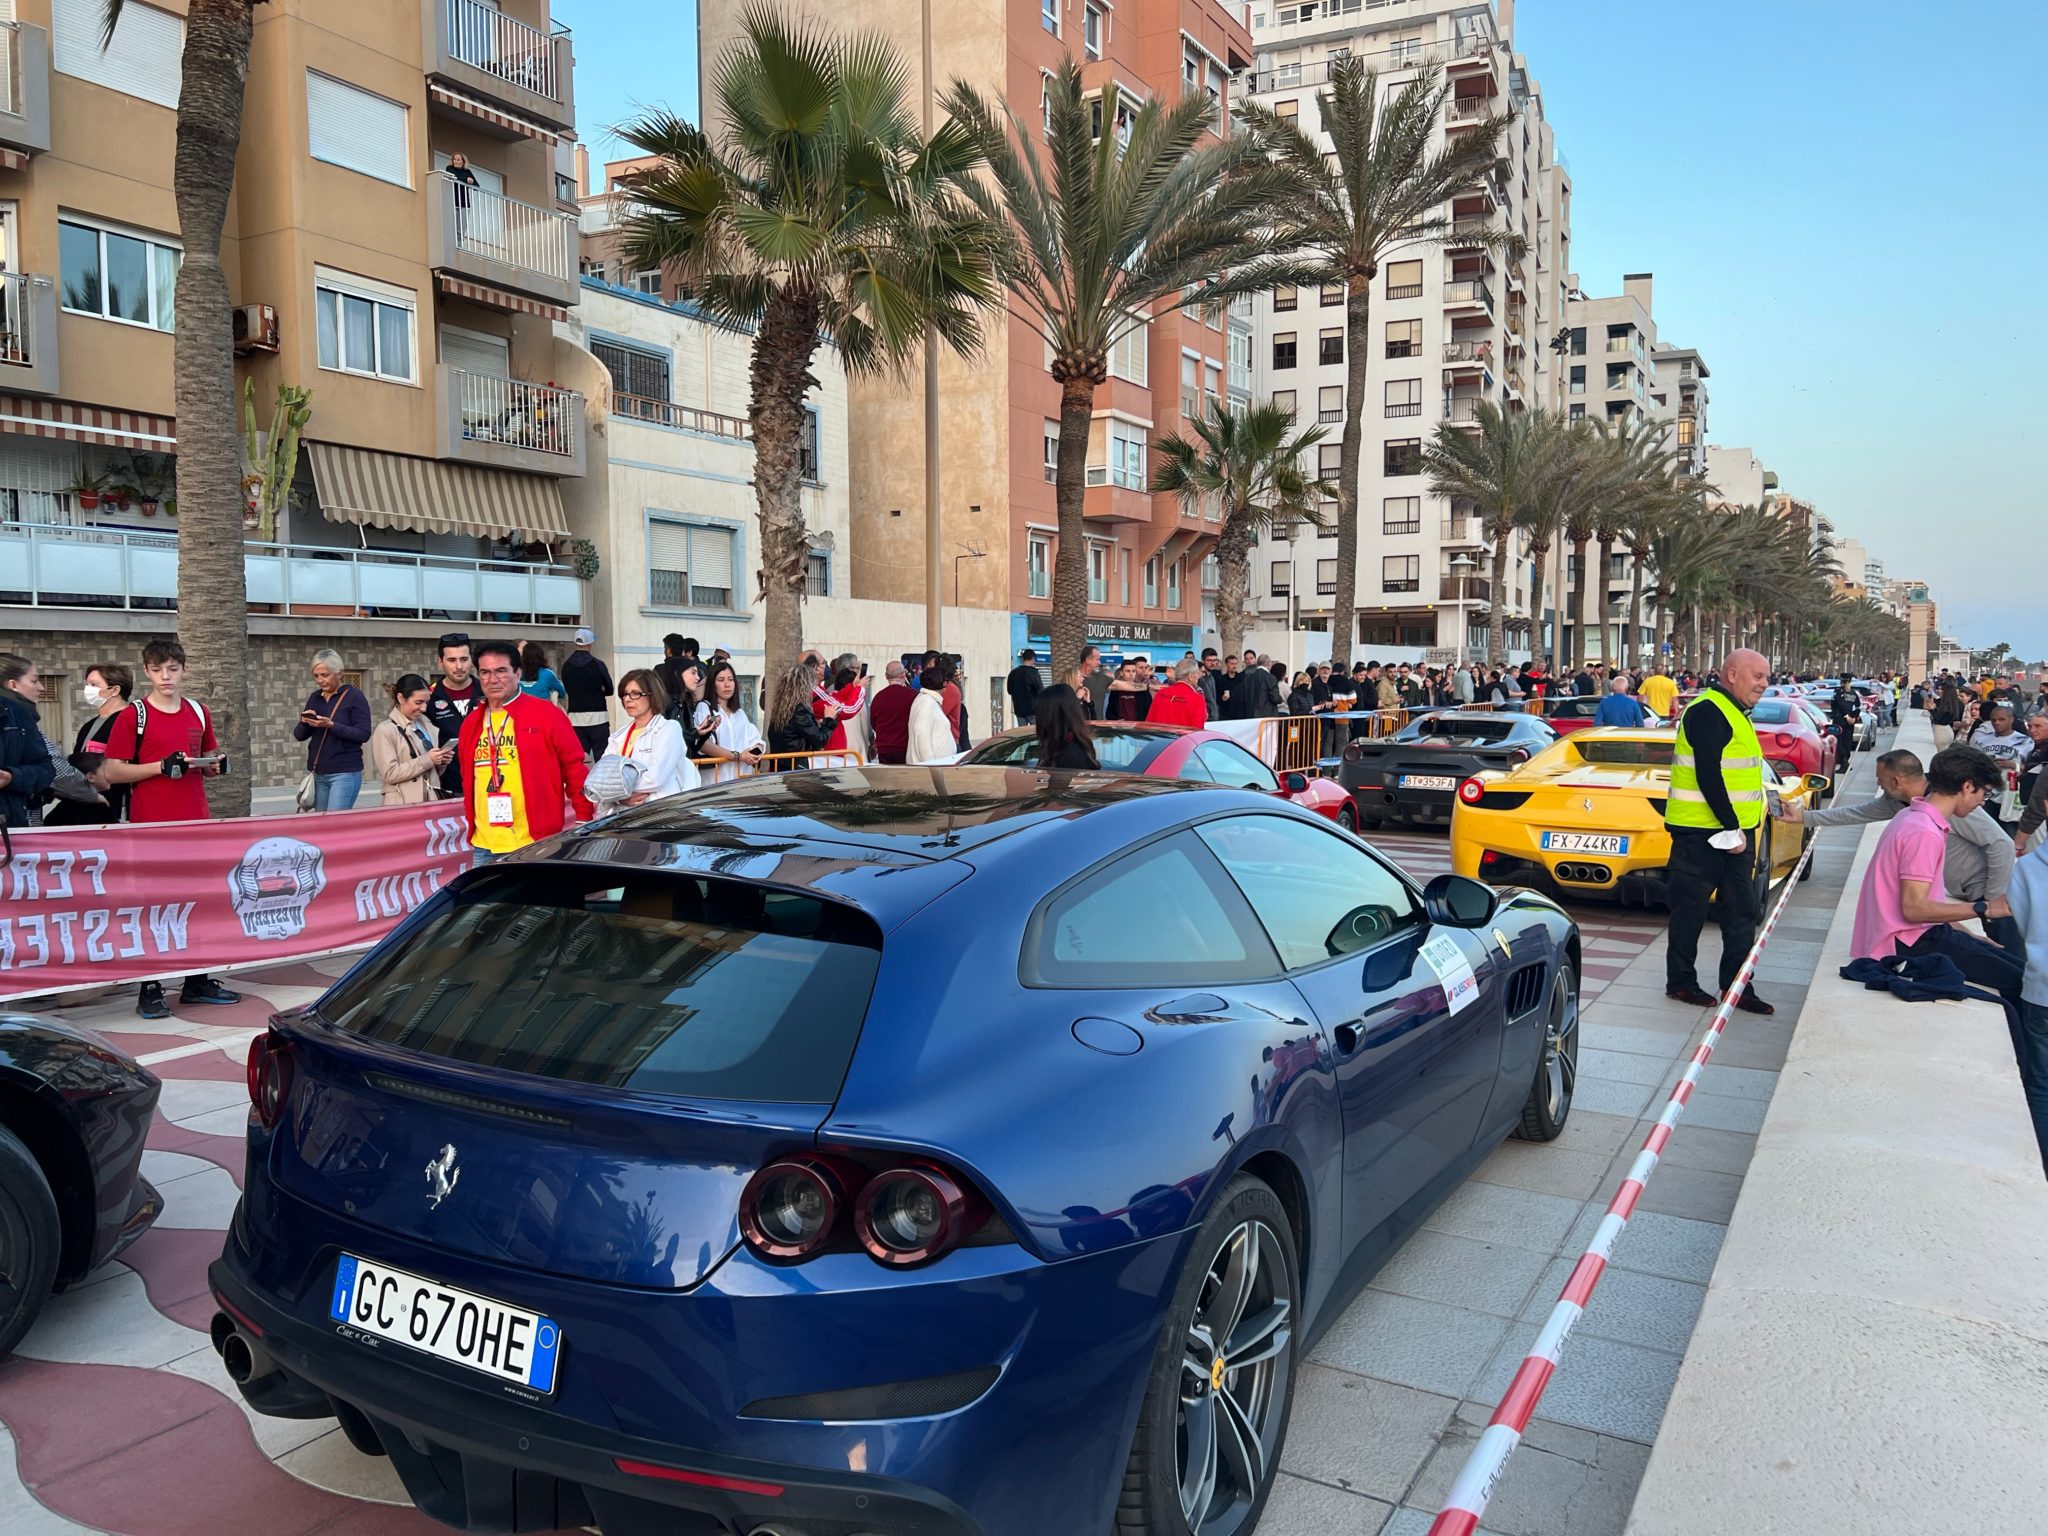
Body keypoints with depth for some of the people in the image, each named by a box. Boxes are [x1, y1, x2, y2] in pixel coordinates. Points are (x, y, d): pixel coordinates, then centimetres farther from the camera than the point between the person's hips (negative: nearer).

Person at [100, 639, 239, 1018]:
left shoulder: (198, 713, 11)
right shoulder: (132, 717, -3)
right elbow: (113, 773, -6)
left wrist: (213, 766, 0)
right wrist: (161, 766, -18)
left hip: (195, 823, 5)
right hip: (151, 825, -5)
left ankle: (197, 981, 20)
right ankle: (149, 991, 5)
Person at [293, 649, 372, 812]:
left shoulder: (354, 696, -4)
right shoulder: (314, 698, 13)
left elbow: (363, 734, -12)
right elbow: (298, 735, 14)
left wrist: (331, 725, -21)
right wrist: (305, 722, -7)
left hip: (345, 773, -6)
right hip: (318, 773, 6)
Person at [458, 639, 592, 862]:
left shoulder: (547, 715, -4)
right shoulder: (471, 723, 12)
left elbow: (575, 767, -3)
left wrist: (584, 821, -5)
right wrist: (472, 822, 19)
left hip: (536, 844, -5)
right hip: (484, 847, 5)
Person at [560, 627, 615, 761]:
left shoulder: (566, 666, 2)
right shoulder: (597, 664, -8)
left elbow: (567, 690, 10)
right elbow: (609, 690, 0)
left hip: (575, 717, 3)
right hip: (597, 716, -3)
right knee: (601, 756, 0)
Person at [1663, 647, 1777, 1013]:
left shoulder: (1734, 713, 17)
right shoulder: (1708, 712, -14)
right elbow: (1707, 776, -22)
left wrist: (1742, 827, 16)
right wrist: (1731, 827, -21)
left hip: (1735, 830, 10)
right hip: (1702, 831, -10)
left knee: (1742, 912, 11)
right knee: (1691, 910, 2)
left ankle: (1737, 986, 18)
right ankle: (1680, 983, 13)